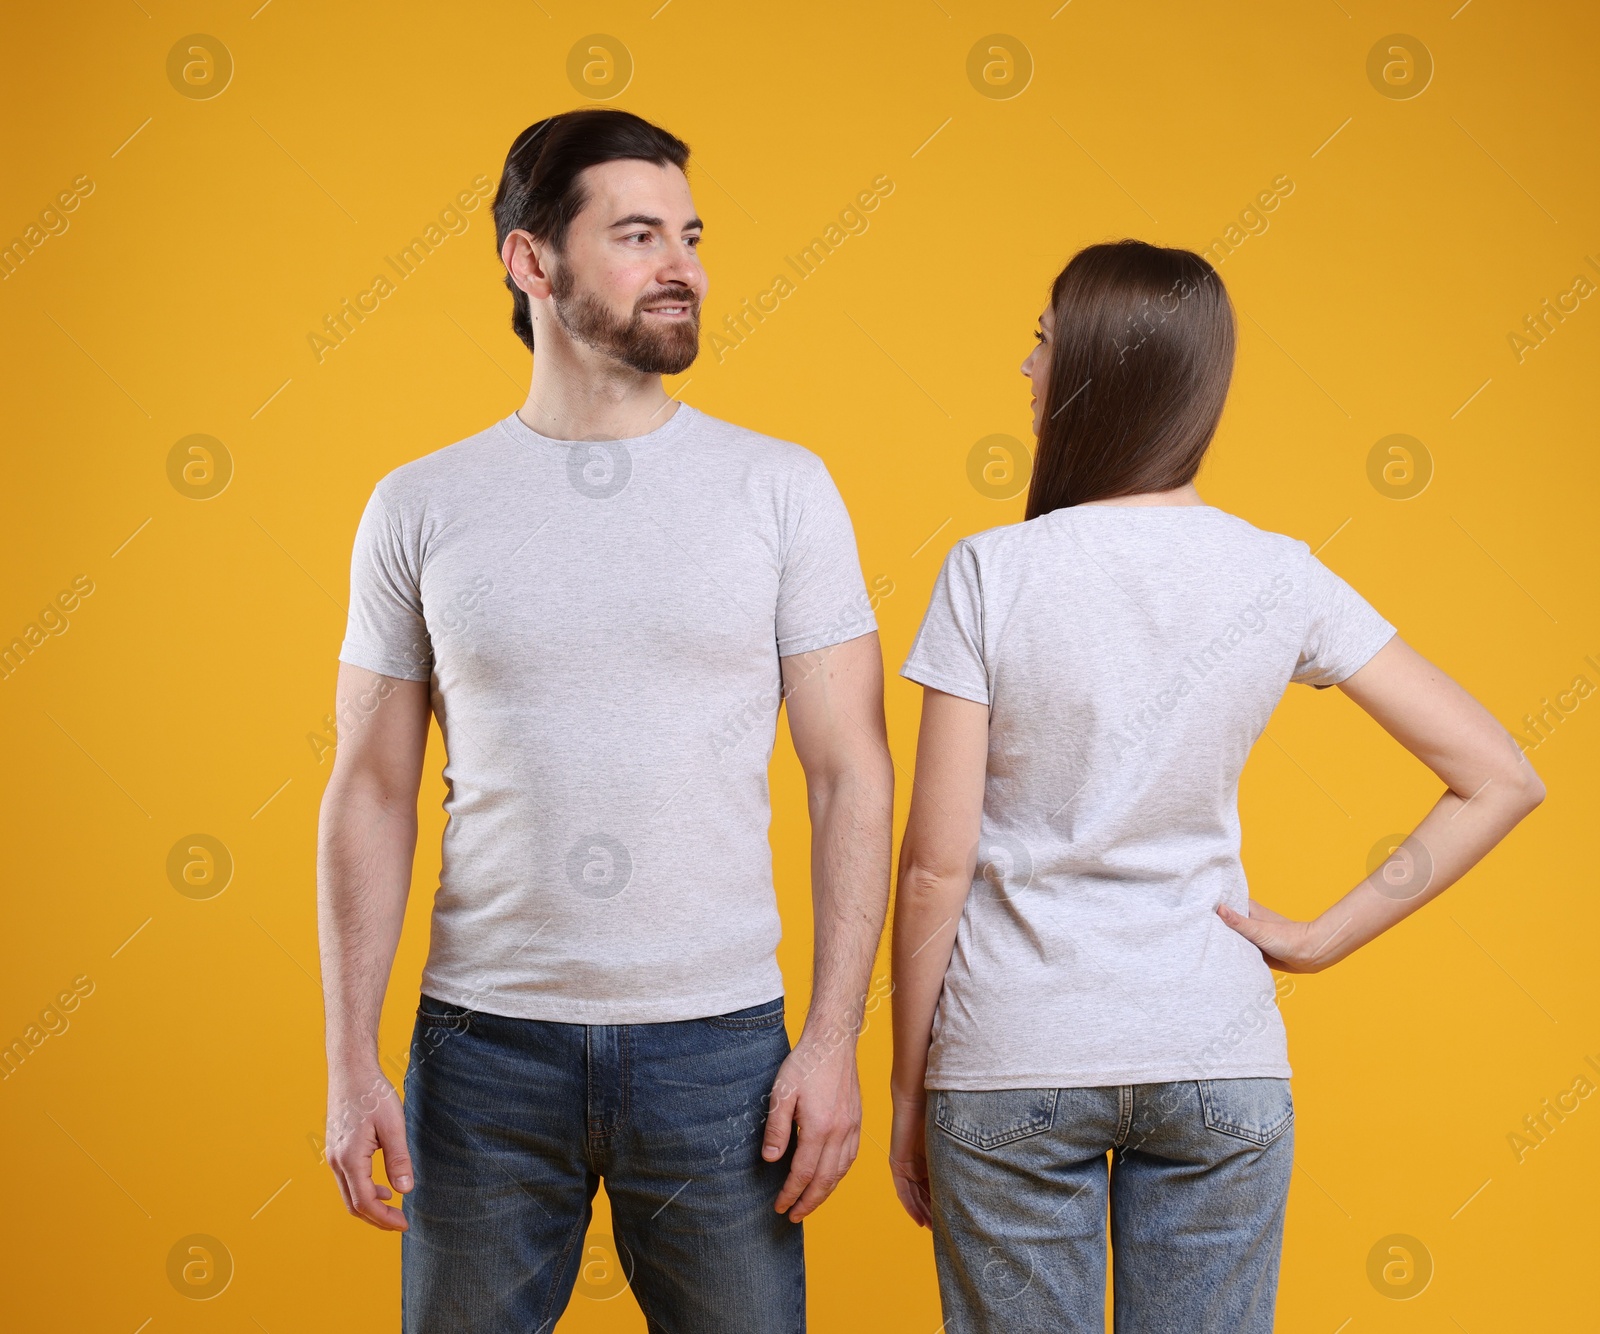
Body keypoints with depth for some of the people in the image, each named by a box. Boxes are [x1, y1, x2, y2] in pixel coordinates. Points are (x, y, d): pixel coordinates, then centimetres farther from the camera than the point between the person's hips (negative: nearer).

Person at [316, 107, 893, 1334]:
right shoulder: (420, 508, 3)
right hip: (484, 1045, 1)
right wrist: (351, 1066, -1)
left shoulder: (782, 488, 0)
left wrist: (834, 1039, -7)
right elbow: (372, 794, 5)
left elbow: (852, 777, 0)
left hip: (715, 1044, 0)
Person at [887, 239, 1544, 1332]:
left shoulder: (993, 574, -11)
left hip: (1012, 1071, -2)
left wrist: (906, 1095, 1)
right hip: (1220, 1063, 2)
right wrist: (1322, 939, 0)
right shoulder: (1279, 576, -3)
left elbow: (938, 866, -9)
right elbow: (1502, 780, -3)